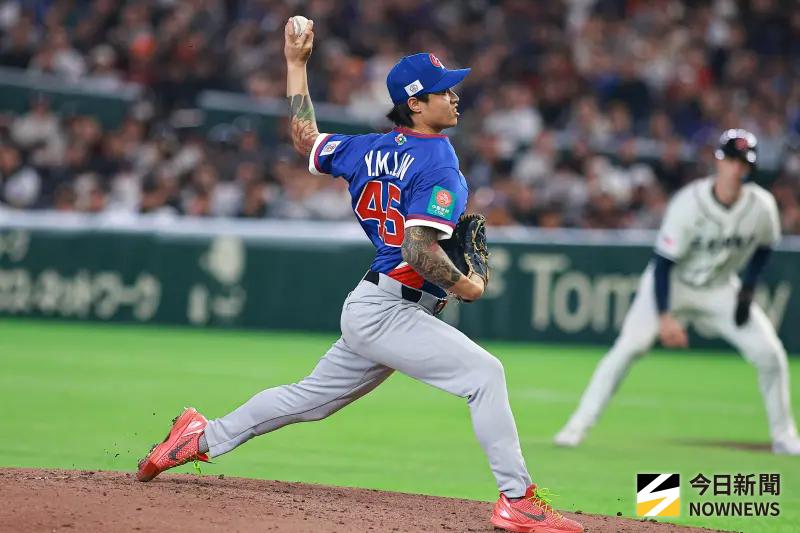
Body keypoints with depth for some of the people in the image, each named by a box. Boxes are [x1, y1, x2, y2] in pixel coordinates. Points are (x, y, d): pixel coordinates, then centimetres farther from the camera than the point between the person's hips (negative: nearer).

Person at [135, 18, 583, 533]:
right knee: (484, 373, -16)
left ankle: (204, 437, 33)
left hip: (369, 310, 9)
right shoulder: (438, 162, -15)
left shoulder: (371, 150, 10)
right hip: (387, 310, -9)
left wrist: (296, 63, 33)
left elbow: (306, 139, 26)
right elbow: (419, 248, -25)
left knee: (313, 396, 23)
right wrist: (466, 287, -10)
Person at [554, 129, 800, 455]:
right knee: (629, 346, -21)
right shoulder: (689, 203, -26)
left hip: (721, 290, 4)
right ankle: (578, 426, -13)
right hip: (672, 283, -4)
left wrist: (747, 290, -5)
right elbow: (663, 262, -24)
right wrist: (665, 316, -32)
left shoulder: (761, 206, -14)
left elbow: (764, 245, 8)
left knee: (770, 353, -8)